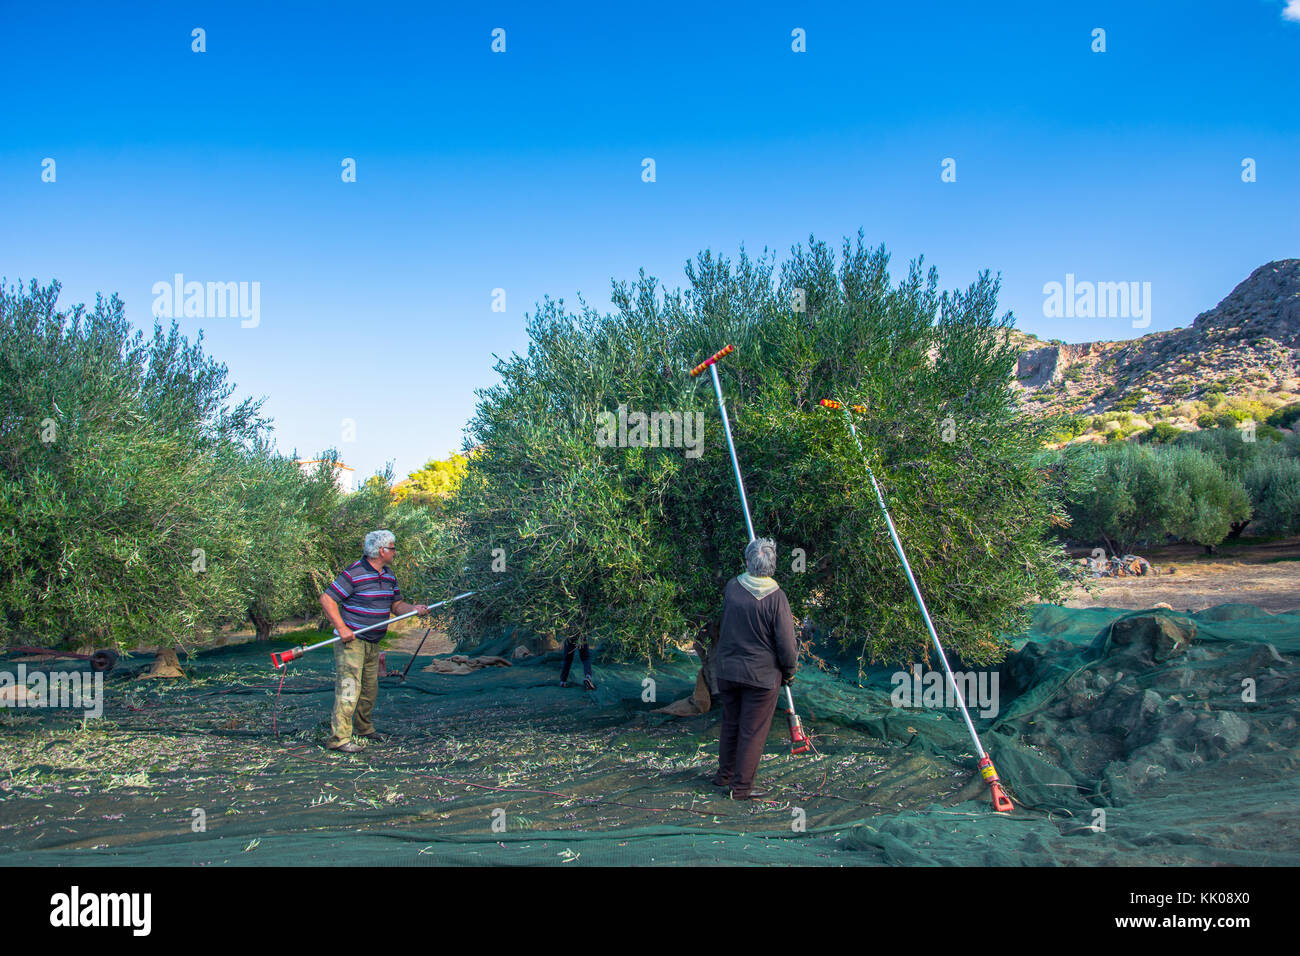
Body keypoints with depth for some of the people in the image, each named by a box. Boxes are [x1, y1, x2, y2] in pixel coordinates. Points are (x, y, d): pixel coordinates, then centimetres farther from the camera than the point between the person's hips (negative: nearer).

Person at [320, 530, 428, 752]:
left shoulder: (389, 575, 11)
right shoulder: (353, 573, -15)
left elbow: (396, 604, 18)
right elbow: (327, 599, -14)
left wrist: (414, 608, -3)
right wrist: (341, 628, -20)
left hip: (373, 642, 8)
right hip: (351, 641, -8)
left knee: (370, 689, 16)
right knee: (349, 687, -12)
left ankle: (363, 728, 34)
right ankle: (339, 738, -11)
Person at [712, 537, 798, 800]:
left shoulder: (731, 588, -5)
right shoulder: (776, 597, -17)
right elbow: (786, 642, -13)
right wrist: (789, 670, 2)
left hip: (726, 669, 4)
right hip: (762, 674, -4)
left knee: (730, 725, 20)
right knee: (753, 731, 7)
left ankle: (725, 776, 35)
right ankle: (741, 787, 15)